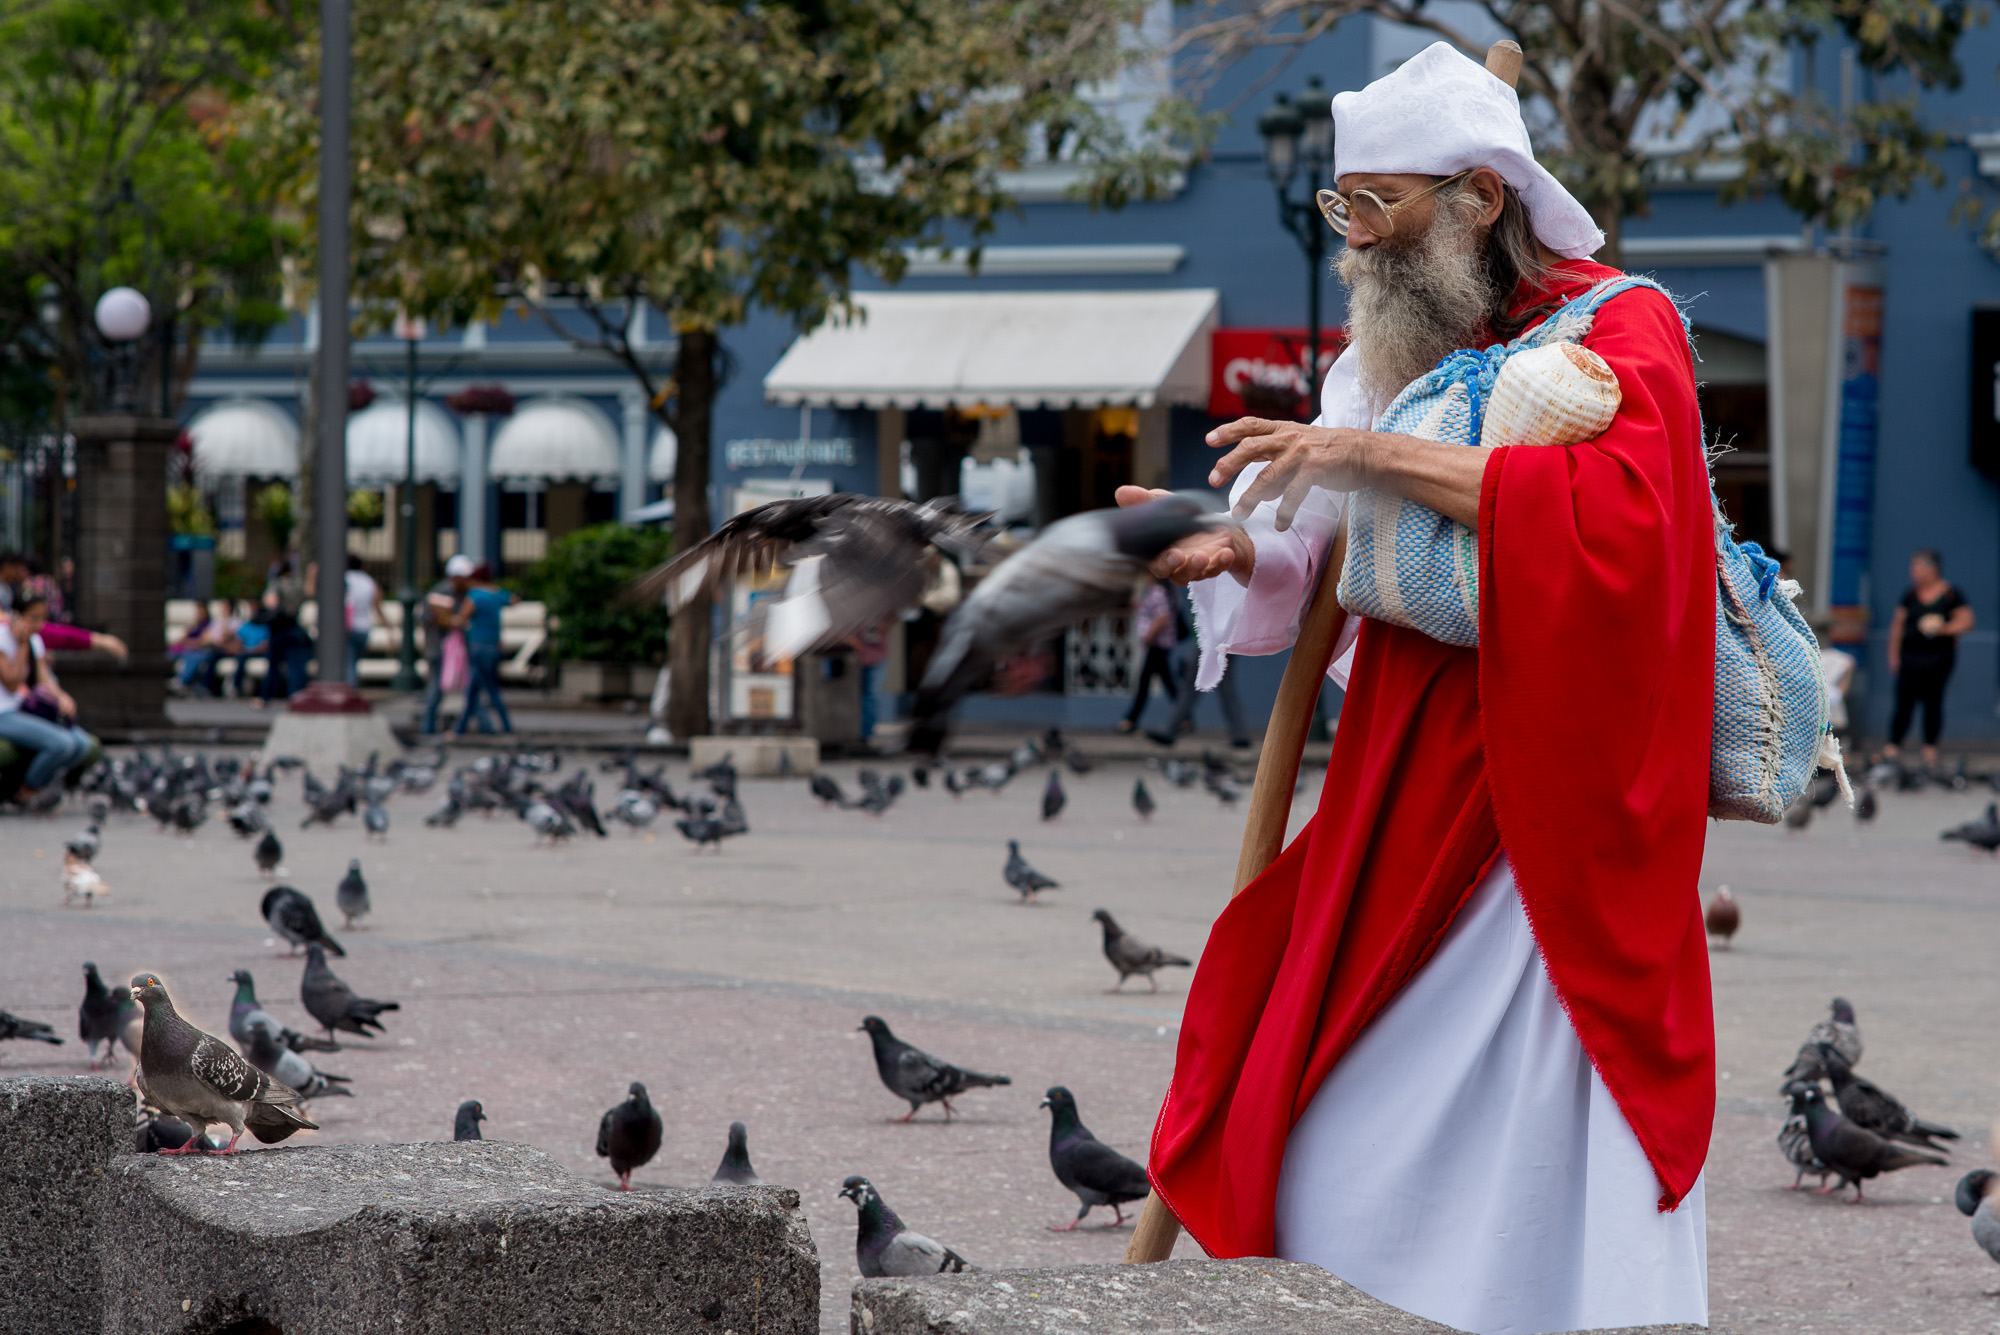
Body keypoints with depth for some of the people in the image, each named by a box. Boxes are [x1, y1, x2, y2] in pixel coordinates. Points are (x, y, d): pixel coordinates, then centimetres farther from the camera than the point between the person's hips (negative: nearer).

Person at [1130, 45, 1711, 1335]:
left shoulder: (1620, 328, -7)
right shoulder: (1396, 351, 14)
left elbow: (1620, 517, -27)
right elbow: (1317, 578, 16)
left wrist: (1373, 456, -25)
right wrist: (1231, 553, -8)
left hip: (1546, 825, -7)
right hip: (1400, 817, 7)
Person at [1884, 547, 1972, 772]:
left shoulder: (1951, 595, 0)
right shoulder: (1910, 595, 10)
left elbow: (1966, 621, 0)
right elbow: (1897, 625, 15)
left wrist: (1943, 629, -15)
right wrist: (1893, 654, 10)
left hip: (1938, 657, -2)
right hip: (1910, 658, 2)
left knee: (1933, 701, 1)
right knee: (1904, 701, -5)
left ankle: (1930, 749, 11)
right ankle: (1892, 749, -5)